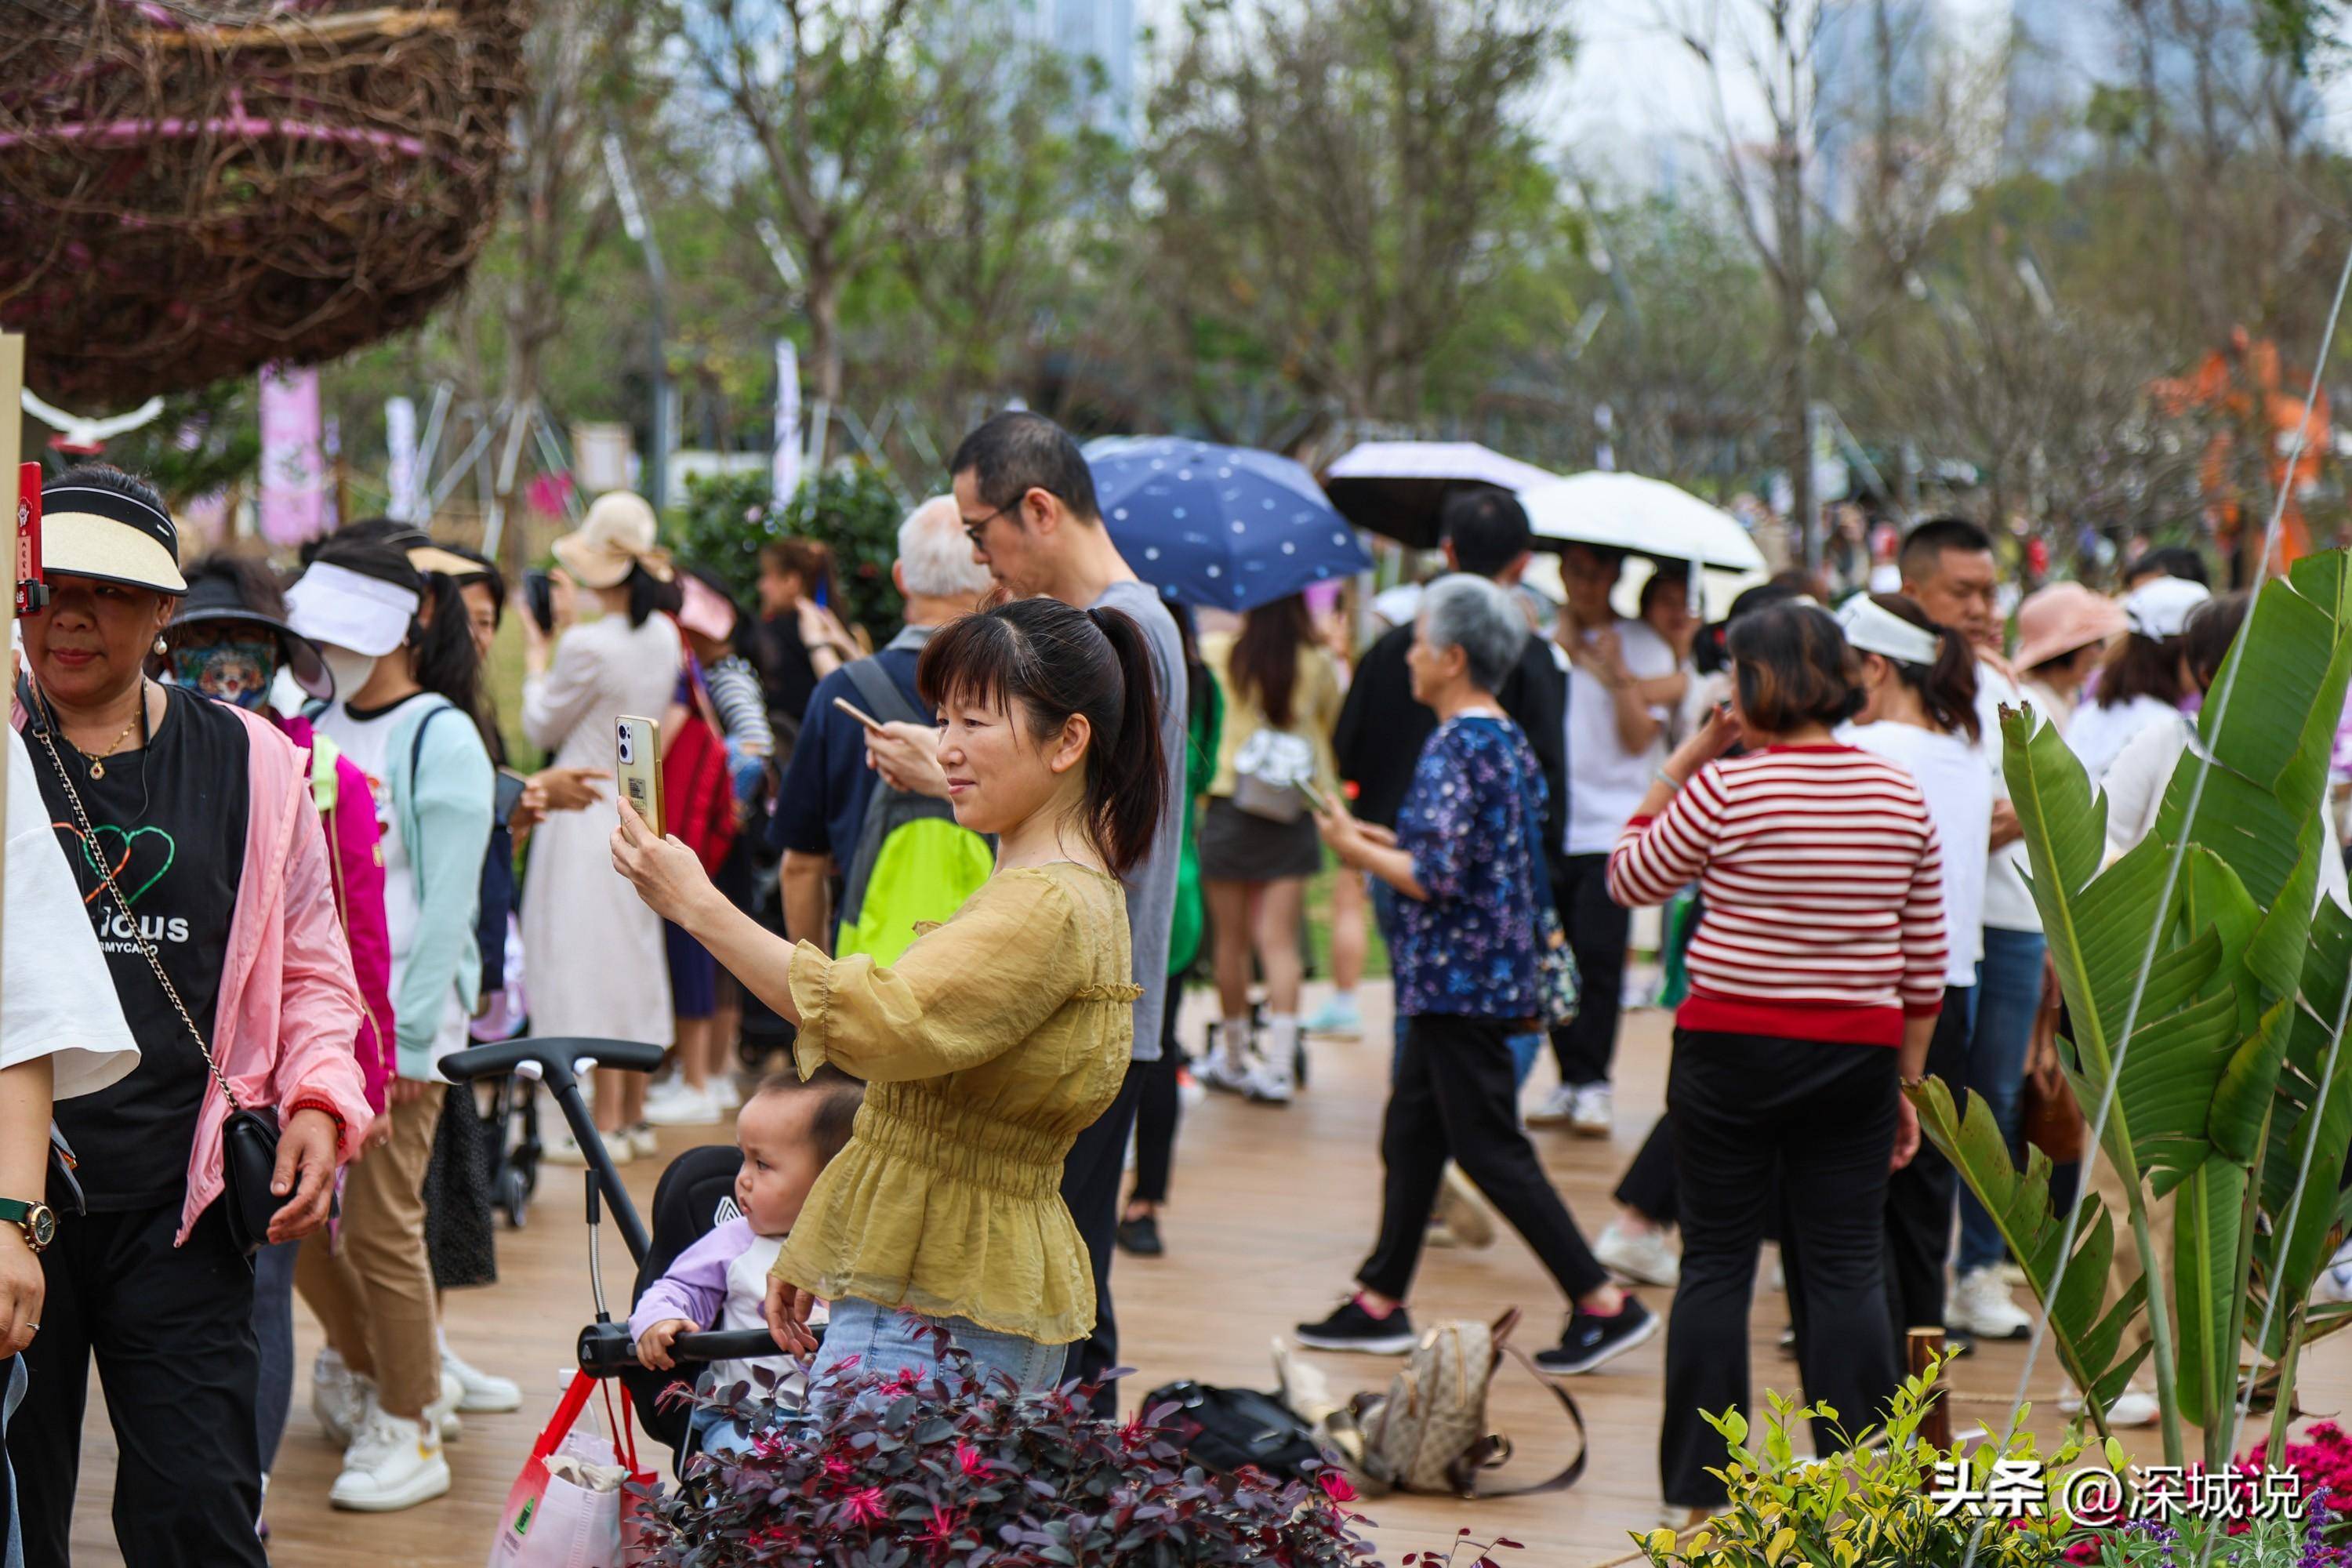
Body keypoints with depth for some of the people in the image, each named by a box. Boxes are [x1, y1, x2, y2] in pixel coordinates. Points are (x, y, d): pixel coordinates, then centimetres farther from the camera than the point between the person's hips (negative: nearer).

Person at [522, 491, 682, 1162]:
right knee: (633, 958, 14)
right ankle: (634, 1115, 22)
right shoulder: (664, 637, 2)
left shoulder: (587, 646, -20)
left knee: (593, 960, -2)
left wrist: (537, 654, 6)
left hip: (587, 817, -8)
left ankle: (606, 1125, 0)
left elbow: (543, 728, -7)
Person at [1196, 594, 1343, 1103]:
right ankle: (1279, 1061, -8)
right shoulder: (1319, 666, -1)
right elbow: (1333, 725, 12)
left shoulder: (1217, 653, -6)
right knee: (1280, 940, 0)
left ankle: (1232, 1058, 21)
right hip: (1293, 818, 1)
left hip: (1228, 810, -1)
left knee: (1230, 941, 9)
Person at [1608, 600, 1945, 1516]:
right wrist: (1906, 1085, 17)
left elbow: (1629, 880, 4)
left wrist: (1677, 768, 6)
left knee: (1715, 1265, 5)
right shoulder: (1901, 798, 5)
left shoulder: (1727, 789, -10)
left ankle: (1701, 1485, 9)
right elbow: (1925, 966, 9)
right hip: (1855, 1056, 3)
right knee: (1848, 1270, 6)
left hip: (1730, 1047, -3)